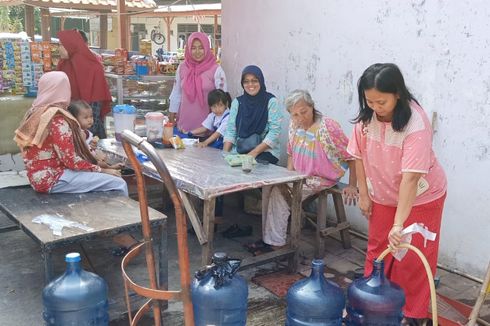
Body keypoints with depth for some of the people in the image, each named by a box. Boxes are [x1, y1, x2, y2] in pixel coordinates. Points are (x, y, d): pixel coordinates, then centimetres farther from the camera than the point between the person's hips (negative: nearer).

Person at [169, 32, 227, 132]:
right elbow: (176, 93, 12)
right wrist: (172, 111, 14)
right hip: (185, 119, 3)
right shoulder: (182, 68, 3)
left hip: (207, 119, -3)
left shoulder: (216, 70, -7)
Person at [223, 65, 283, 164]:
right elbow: (231, 130, 8)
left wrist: (254, 153, -17)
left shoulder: (271, 102, -1)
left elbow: (275, 132, -8)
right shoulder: (237, 102, 11)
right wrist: (225, 153, -8)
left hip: (265, 151, -3)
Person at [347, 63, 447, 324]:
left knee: (412, 258, 3)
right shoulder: (367, 116, -15)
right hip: (383, 195, 5)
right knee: (377, 250, 13)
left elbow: (411, 177, -35)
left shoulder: (416, 124, -31)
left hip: (420, 197, -5)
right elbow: (360, 155, -2)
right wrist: (364, 194, 0)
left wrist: (399, 224, -37)